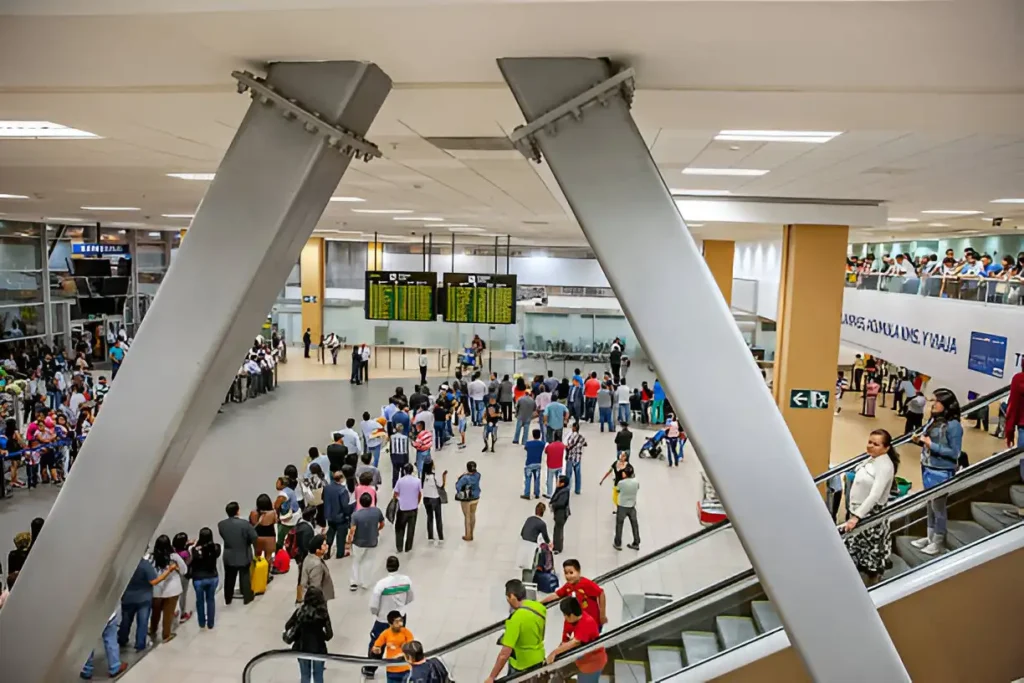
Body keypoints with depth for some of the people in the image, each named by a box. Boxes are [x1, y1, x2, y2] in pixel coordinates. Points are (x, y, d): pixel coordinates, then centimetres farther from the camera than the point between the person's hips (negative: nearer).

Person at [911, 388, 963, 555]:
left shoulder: (953, 425, -17)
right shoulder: (935, 420, 5)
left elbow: (954, 453, -17)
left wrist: (931, 445, -22)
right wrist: (921, 440, -3)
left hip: (942, 473, -8)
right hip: (928, 469, 8)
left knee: (938, 506, 3)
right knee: (930, 504, 17)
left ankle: (938, 542, 17)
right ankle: (930, 537, 30)